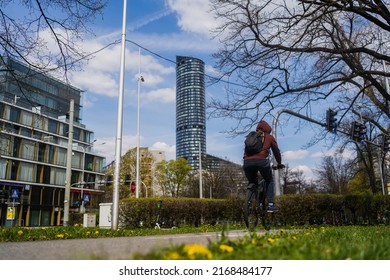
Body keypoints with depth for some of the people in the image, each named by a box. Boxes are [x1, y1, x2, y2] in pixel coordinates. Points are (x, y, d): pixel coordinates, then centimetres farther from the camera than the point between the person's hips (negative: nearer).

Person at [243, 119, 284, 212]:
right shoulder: (269, 137, 21)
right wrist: (279, 164, 44)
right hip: (262, 161, -2)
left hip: (247, 162, 3)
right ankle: (271, 204, 10)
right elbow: (276, 151, 29)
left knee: (252, 182, 26)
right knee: (270, 181, 21)